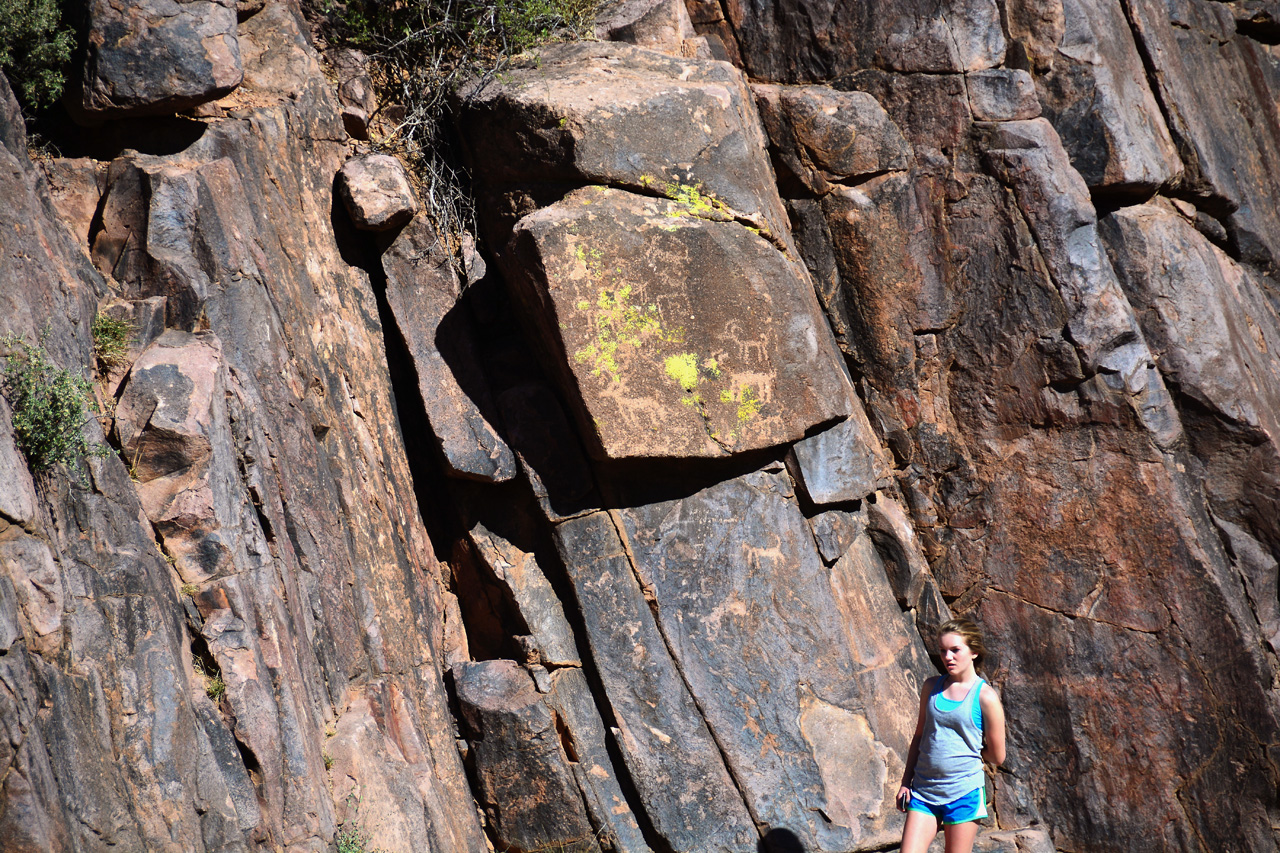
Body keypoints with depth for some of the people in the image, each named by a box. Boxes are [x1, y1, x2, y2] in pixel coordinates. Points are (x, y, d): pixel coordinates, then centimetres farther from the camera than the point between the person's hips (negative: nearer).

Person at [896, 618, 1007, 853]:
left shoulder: (985, 697, -7)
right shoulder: (932, 687, 8)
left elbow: (997, 756, -2)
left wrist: (969, 746, 11)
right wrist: (906, 782, 14)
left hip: (963, 792, -4)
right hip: (923, 790, 4)